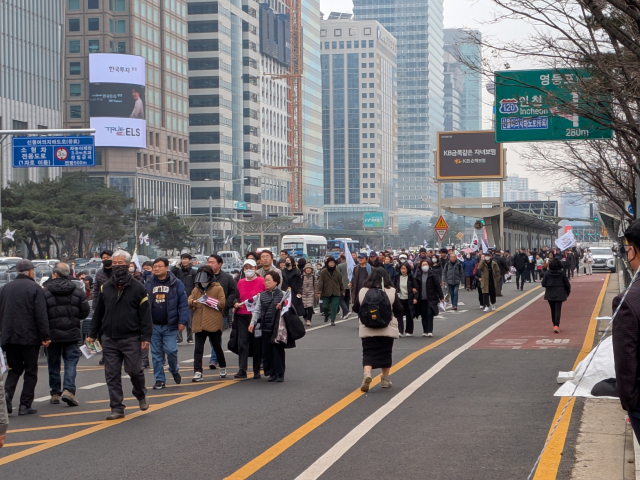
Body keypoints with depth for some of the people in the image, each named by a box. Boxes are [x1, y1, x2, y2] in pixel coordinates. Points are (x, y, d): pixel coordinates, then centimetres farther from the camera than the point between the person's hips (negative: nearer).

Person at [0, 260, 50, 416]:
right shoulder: (35, 288, -7)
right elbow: (41, 315, -13)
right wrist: (46, 336, -10)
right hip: (29, 338, -4)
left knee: (14, 369, 14)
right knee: (30, 371, 5)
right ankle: (25, 405, 3)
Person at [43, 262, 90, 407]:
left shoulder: (45, 292, -7)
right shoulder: (77, 291, 0)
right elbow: (85, 312, 2)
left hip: (52, 334, -1)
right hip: (72, 334, 1)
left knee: (53, 364, 11)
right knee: (71, 362, 3)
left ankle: (55, 393, 16)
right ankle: (69, 390, -13)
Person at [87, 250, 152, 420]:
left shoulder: (138, 288, -2)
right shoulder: (105, 288, 10)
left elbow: (145, 314, -3)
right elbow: (98, 313, 17)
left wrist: (146, 337, -10)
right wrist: (92, 334, 14)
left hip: (131, 339, -4)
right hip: (109, 339, 4)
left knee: (134, 370, -5)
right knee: (112, 376, 2)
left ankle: (141, 396, 24)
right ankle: (117, 408, 8)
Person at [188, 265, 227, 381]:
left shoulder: (218, 288, 1)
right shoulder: (196, 289, 14)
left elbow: (222, 303, -6)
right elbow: (189, 301, 7)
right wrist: (192, 302, -16)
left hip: (214, 324, -3)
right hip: (199, 324, 3)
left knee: (217, 348, 10)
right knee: (198, 349, -5)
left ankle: (223, 367, 31)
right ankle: (197, 372, -6)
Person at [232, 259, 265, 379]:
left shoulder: (262, 281, 0)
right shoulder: (240, 282, 12)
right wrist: (236, 304, 3)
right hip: (242, 316, 3)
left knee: (257, 343, 4)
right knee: (242, 342, -7)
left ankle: (257, 371, 12)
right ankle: (242, 370, -9)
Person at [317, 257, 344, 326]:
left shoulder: (337, 273, 6)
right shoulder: (323, 272, -4)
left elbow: (340, 282, 15)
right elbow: (320, 282, -7)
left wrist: (342, 291, 17)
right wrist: (319, 291, -12)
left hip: (335, 293, 1)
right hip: (326, 293, -1)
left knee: (334, 307, -5)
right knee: (325, 306, 3)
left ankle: (333, 320, 5)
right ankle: (326, 315, 36)